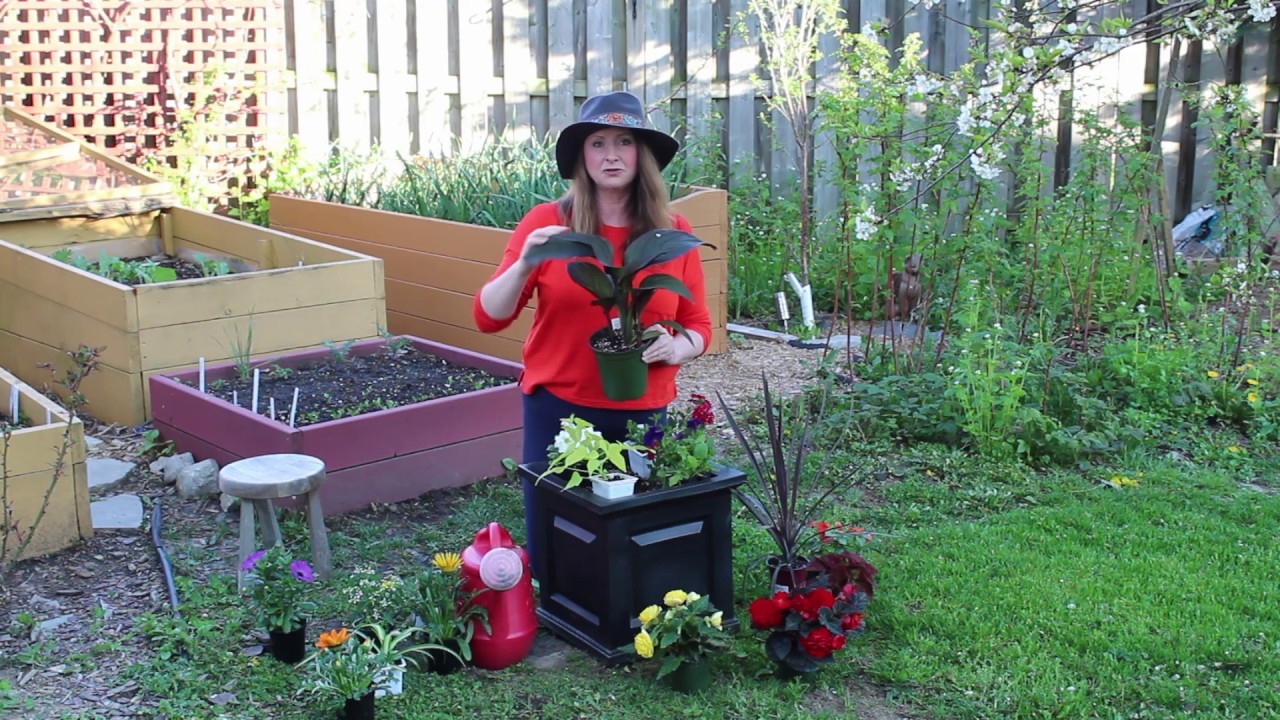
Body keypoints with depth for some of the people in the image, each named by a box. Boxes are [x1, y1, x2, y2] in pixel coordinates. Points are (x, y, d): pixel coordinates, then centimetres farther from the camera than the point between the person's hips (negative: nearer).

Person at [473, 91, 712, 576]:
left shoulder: (674, 232, 1)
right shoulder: (546, 222, -5)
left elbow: (698, 325, 6)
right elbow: (489, 317, -5)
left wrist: (675, 349, -16)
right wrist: (524, 265, -23)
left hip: (642, 414, 1)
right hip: (556, 409, -1)